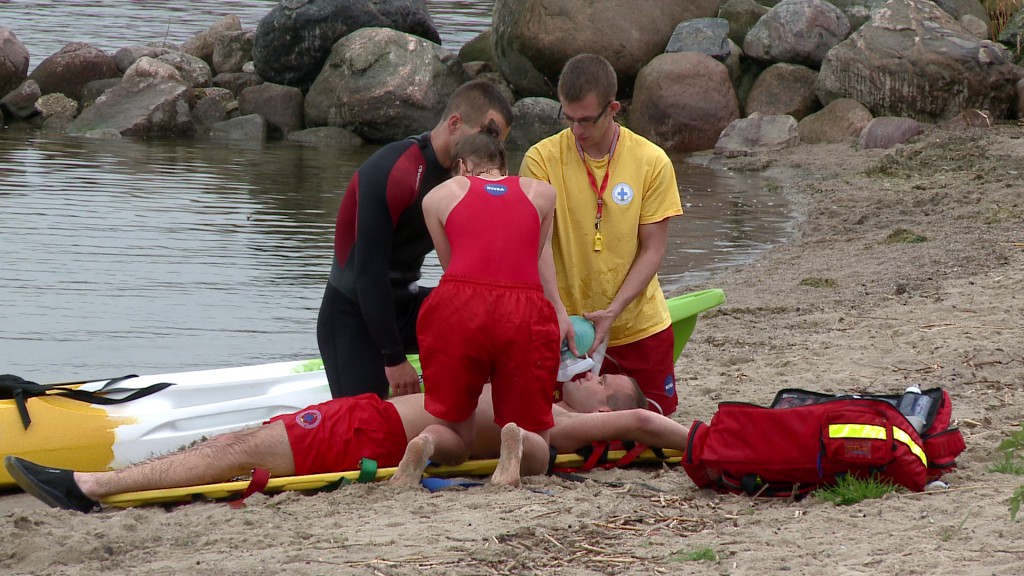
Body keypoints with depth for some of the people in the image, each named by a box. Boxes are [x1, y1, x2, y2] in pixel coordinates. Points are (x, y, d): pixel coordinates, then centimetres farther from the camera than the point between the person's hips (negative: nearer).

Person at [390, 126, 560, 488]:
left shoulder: (440, 196, 20)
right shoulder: (542, 193, 23)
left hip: (456, 308, 0)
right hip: (525, 313, 0)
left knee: (456, 438, 17)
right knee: (538, 447, 11)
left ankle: (426, 444, -19)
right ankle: (516, 440, -25)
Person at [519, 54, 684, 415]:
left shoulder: (652, 162, -6)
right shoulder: (541, 160, -9)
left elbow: (653, 249, -4)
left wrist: (613, 311, -16)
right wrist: (558, 312, -28)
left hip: (641, 327, 1)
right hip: (569, 327, -1)